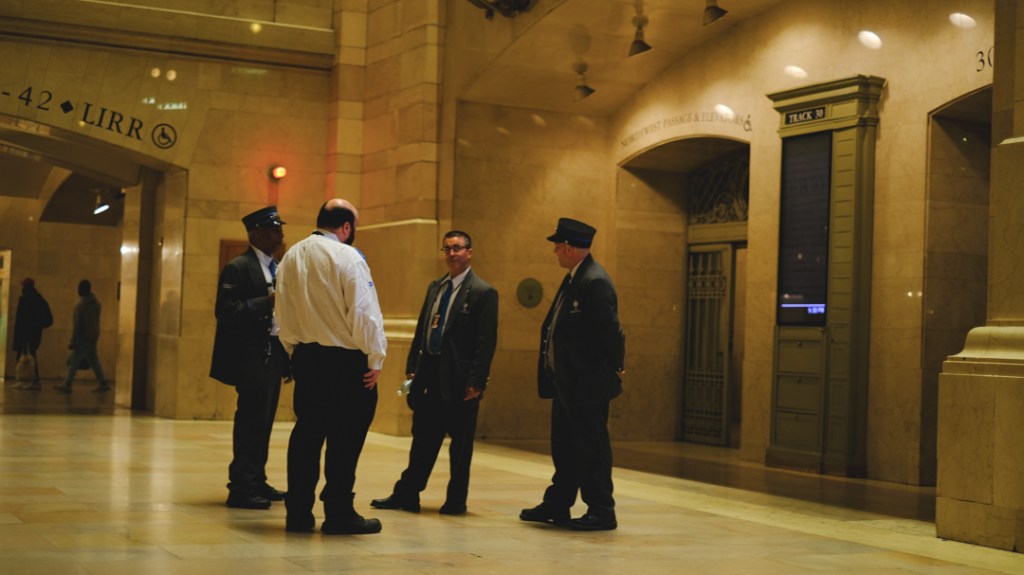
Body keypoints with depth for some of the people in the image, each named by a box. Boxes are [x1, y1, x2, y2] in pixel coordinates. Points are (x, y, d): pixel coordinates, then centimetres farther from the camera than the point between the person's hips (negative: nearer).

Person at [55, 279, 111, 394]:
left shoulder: (80, 305, -16)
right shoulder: (96, 303, 8)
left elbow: (77, 326, -16)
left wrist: (72, 341, -11)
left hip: (83, 339, -8)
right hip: (93, 338, 8)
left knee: (74, 362, -1)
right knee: (93, 361, 13)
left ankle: (67, 384, 3)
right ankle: (103, 383, 11)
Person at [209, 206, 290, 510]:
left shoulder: (277, 268, 17)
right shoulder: (238, 267, -10)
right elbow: (226, 311, -20)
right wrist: (266, 302, -26)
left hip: (273, 355, 9)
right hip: (252, 357, -9)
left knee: (263, 423, 13)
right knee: (251, 422, -7)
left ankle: (256, 482, 21)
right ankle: (242, 488, -1)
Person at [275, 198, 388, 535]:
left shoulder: (290, 258, 8)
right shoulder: (347, 257, -12)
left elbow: (283, 312, 11)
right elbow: (364, 312, -15)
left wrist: (295, 351, 18)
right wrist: (375, 358, -7)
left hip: (305, 357, 7)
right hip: (345, 360, -6)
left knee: (307, 432, 11)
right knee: (346, 437, 1)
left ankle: (298, 511, 14)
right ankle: (339, 513, 4)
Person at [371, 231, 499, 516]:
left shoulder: (483, 293, -8)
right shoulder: (435, 287, 14)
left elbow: (486, 342, -12)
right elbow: (422, 329, 16)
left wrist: (476, 382, -17)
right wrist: (412, 366, 10)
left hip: (458, 381, -6)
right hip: (429, 378, 6)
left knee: (460, 444, 5)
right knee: (422, 439, 12)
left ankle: (456, 500, 16)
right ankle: (406, 495, 19)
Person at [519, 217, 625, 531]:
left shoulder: (595, 282, -20)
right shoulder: (573, 279, 11)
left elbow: (611, 330, -22)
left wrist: (615, 368, -9)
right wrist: (551, 372, 12)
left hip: (587, 384, -10)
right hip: (566, 382, 10)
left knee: (591, 448, -1)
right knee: (564, 446, 17)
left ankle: (601, 512, 9)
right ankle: (556, 506, 28)